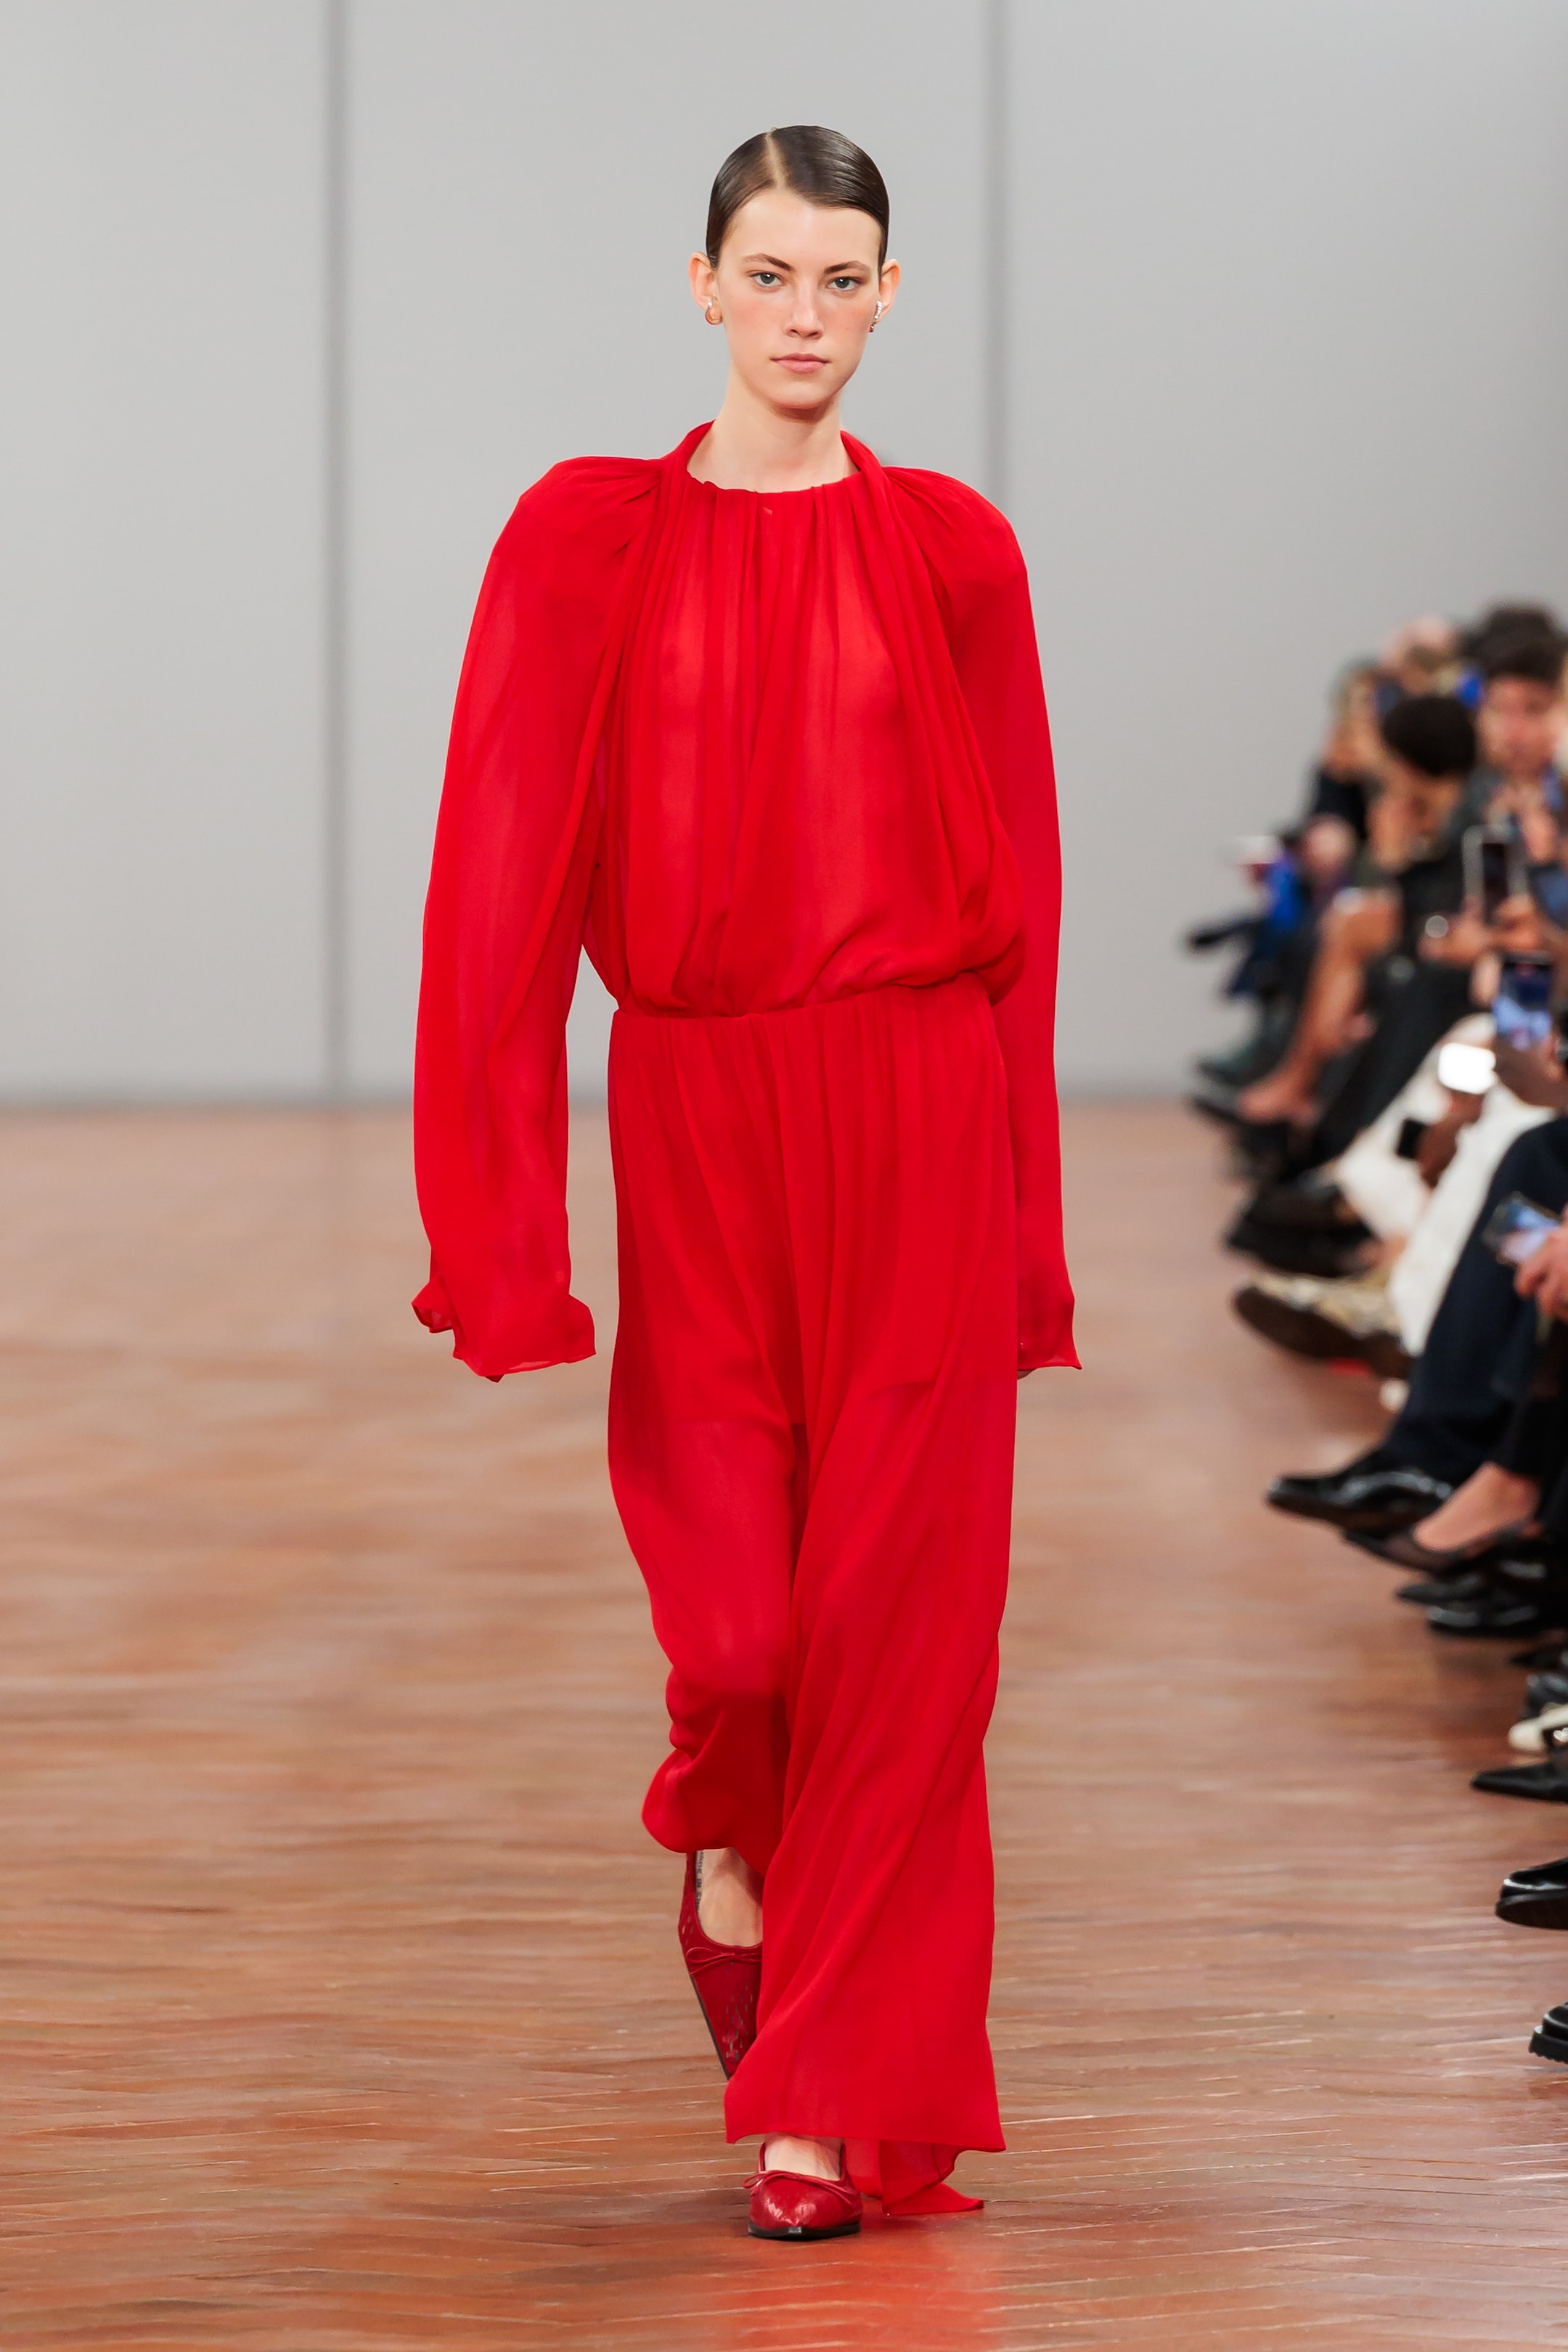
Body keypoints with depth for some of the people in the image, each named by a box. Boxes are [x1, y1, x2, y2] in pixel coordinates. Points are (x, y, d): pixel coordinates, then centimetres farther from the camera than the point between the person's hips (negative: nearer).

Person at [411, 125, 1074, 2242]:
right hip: (697, 1124, 0)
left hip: (914, 1129, 0)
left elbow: (1017, 896, 5)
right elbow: (505, 881, -2)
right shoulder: (590, 540, 2)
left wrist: (1018, 1218, 0)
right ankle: (733, 1836, 34)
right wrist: (502, 1229, -9)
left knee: (895, 1610, 0)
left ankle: (840, 2097, 11)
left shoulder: (952, 551, 5)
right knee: (730, 1617, -2)